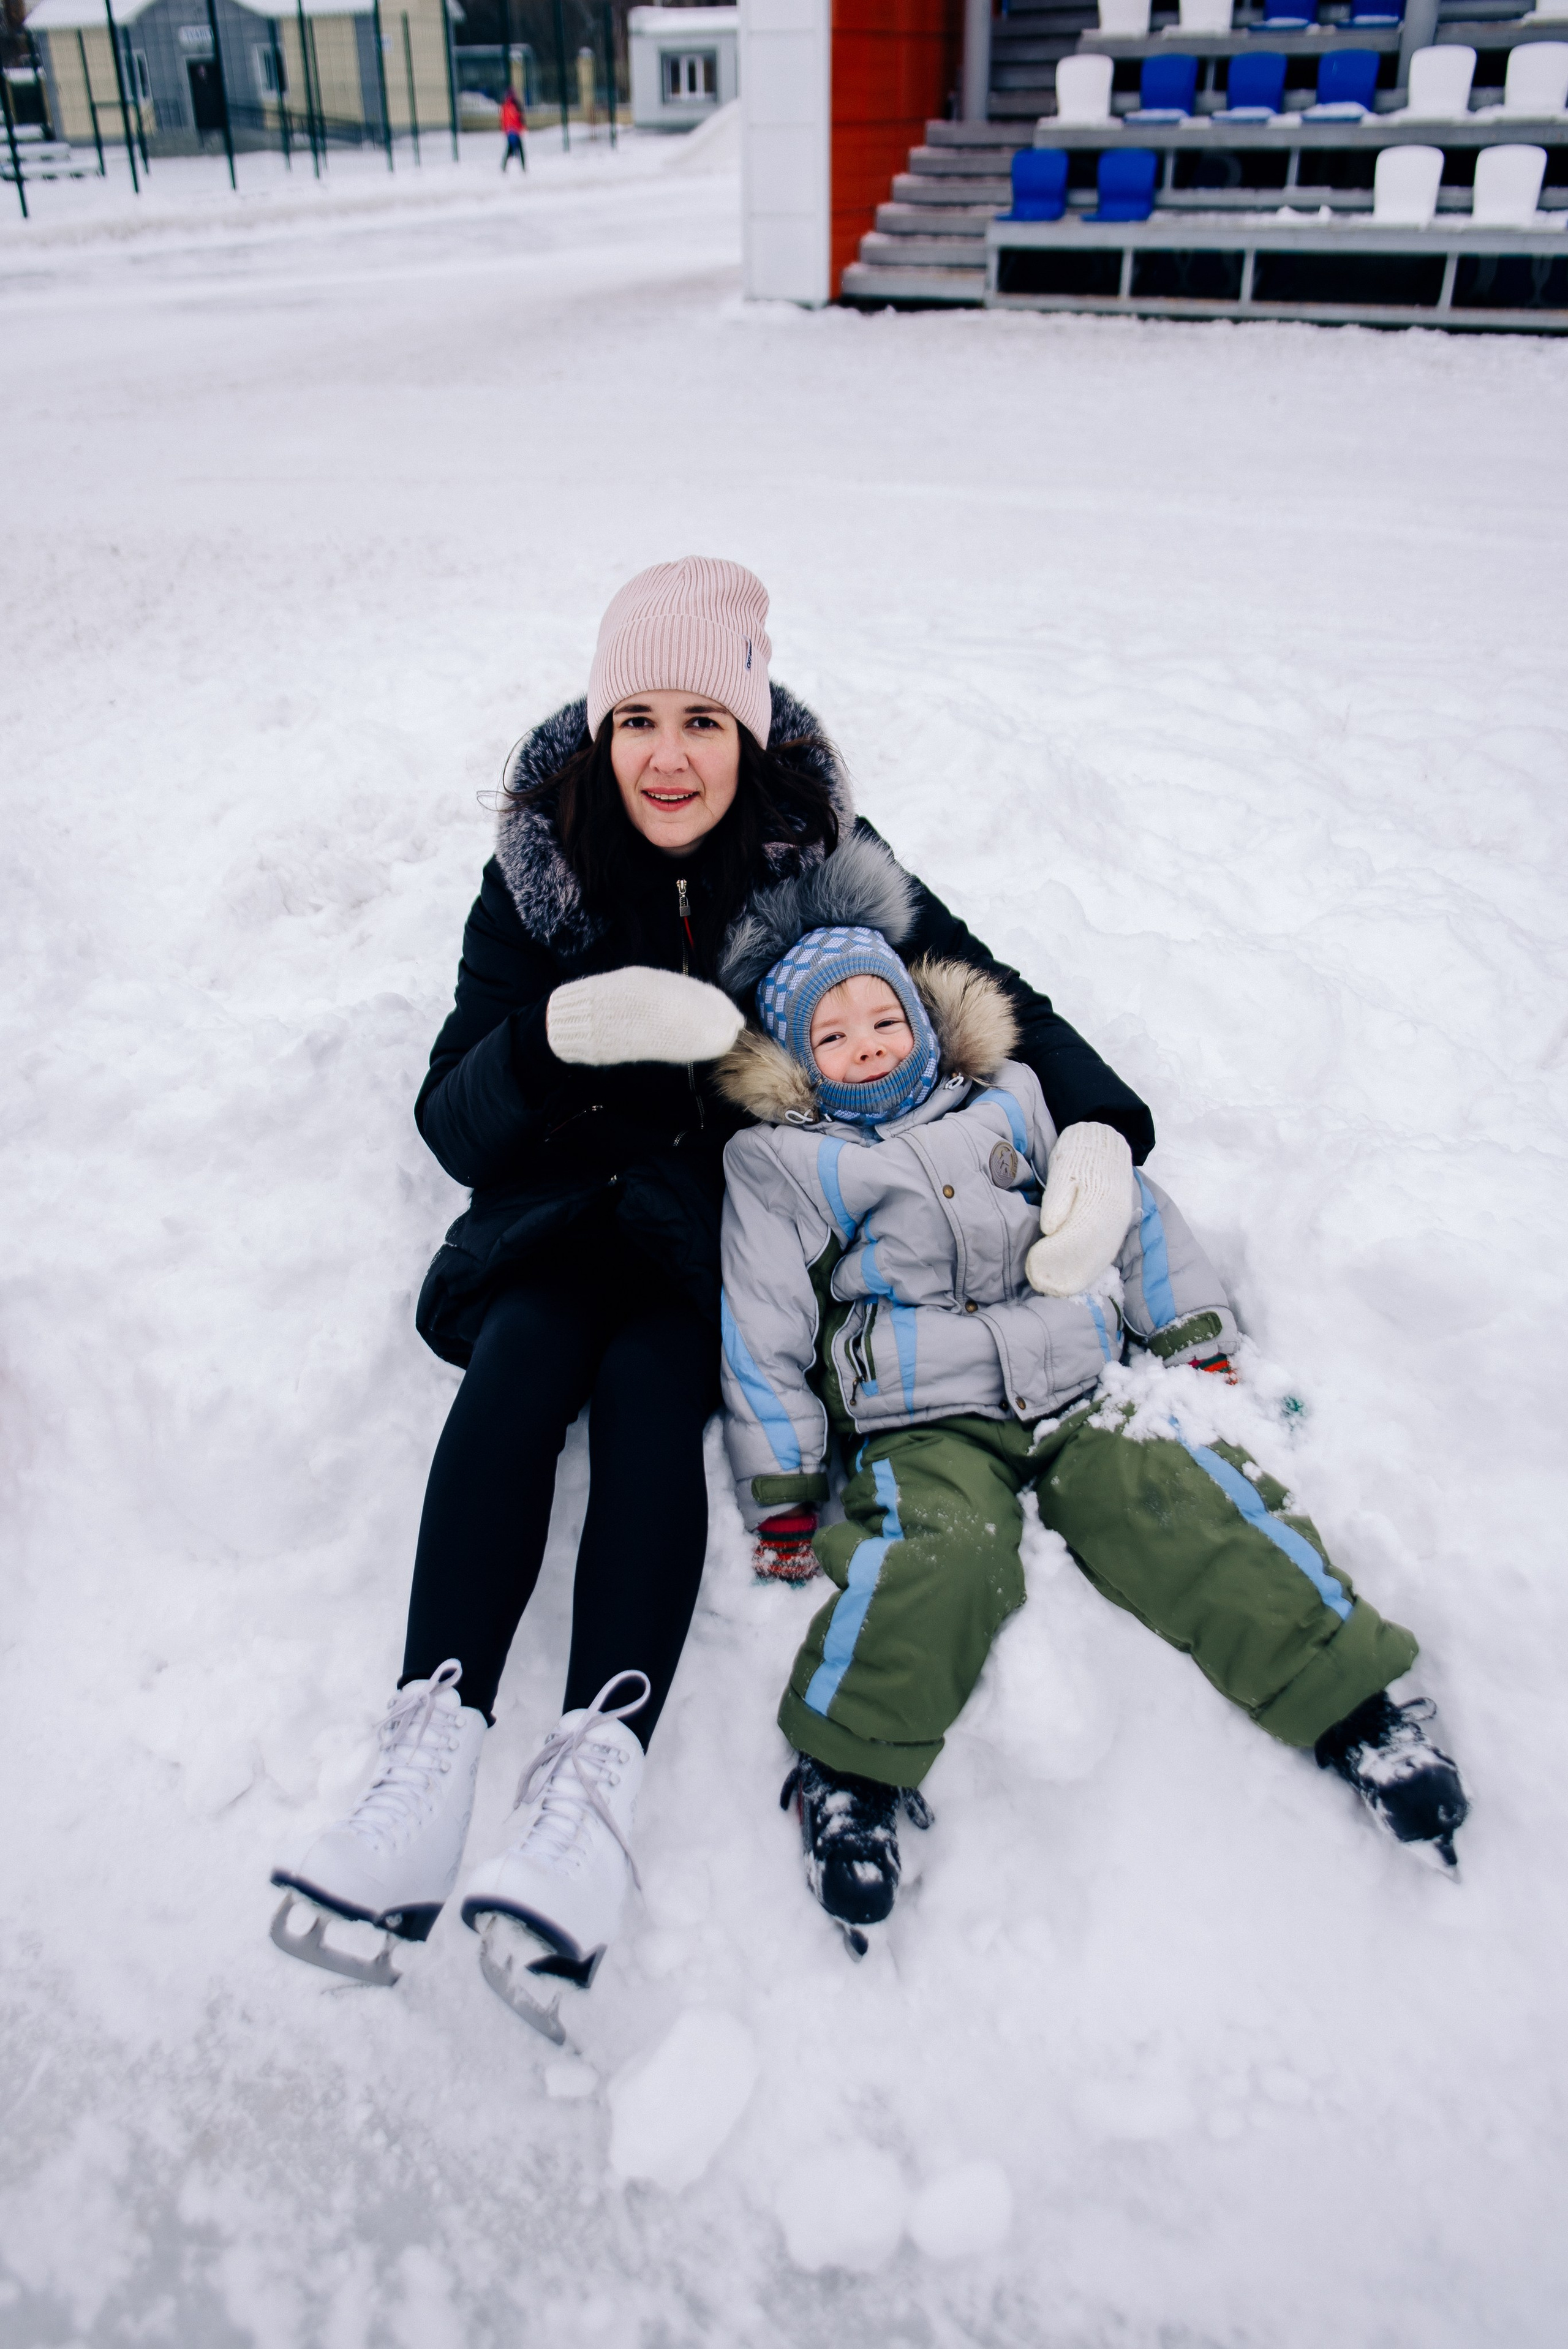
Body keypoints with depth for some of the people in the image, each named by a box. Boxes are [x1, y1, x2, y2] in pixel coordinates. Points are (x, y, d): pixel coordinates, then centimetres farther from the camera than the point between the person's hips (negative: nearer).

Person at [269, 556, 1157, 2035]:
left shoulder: (824, 861, -4)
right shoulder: (540, 872, -2)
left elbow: (1005, 1009, 0)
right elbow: (454, 1123, -8)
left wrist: (1098, 1133, -20)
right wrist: (561, 1030, -29)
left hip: (742, 1220, -1)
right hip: (571, 1206, 1)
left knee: (650, 1384, -29)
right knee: (521, 1358, -29)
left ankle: (598, 1771, -40)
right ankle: (430, 1748, -37)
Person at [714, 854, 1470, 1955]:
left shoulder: (1006, 1101, 19)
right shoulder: (783, 1165, 9)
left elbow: (1127, 1210, 23)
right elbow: (765, 1335, 5)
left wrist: (1198, 1337, 18)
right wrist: (781, 1494, 0)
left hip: (1078, 1386, 3)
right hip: (922, 1423, -3)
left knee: (1189, 1509, -22)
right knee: (939, 1550, -33)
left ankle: (1350, 1696, -17)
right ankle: (854, 1765, -24)